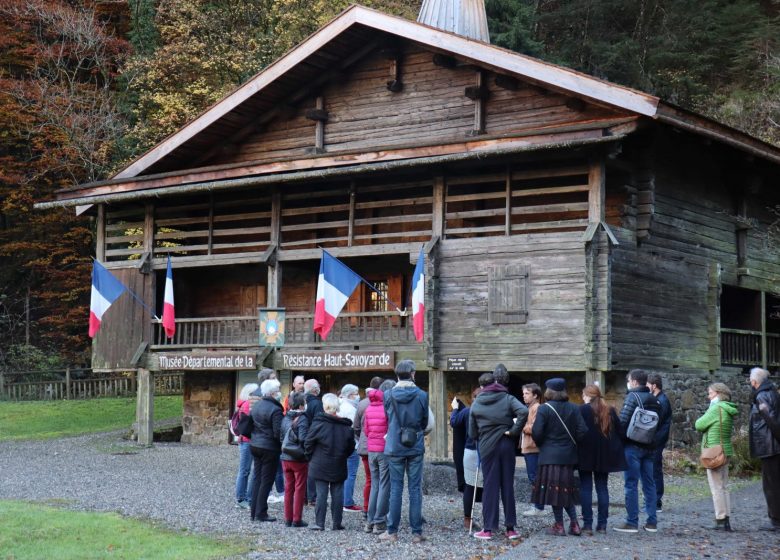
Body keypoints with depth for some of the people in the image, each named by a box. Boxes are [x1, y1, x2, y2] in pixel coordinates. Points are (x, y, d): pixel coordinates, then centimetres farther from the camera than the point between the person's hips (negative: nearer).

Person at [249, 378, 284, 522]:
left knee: (257, 478, 14)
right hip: (269, 448, -8)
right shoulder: (275, 409, -19)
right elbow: (278, 433, -20)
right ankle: (261, 513, 1)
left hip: (255, 445, 8)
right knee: (266, 481, -1)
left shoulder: (256, 405, 8)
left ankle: (254, 512, 17)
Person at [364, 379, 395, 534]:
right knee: (385, 486, 0)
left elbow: (365, 431, 12)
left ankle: (370, 521, 15)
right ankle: (379, 522, 0)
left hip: (371, 450, 6)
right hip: (386, 450, -6)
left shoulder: (369, 408, 7)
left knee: (374, 485, 14)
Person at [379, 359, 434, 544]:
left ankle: (392, 532, 8)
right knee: (415, 489, 4)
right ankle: (417, 532, 5)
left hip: (395, 447, 1)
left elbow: (388, 417, 9)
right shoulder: (422, 395, -6)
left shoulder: (388, 395, -4)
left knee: (396, 489, 6)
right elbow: (426, 423, 3)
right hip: (416, 448, 0)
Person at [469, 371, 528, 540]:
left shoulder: (476, 403, 3)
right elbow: (524, 411, -21)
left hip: (487, 448, 0)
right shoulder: (507, 399, -1)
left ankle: (488, 529, 3)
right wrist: (514, 431, -12)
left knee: (490, 486, 4)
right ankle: (510, 528, 10)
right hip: (506, 445, 0)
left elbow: (472, 433, 4)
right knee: (507, 485, 7)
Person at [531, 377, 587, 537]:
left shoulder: (544, 409, -10)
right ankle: (574, 524, 9)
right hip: (568, 456, 4)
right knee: (566, 490, 15)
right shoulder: (574, 408, 2)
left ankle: (559, 526, 4)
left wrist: (541, 445, 6)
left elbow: (536, 433, -14)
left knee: (554, 490, 2)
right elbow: (582, 431, -5)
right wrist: (571, 443, 11)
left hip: (550, 456, -4)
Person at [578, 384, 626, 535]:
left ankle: (587, 524, -4)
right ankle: (602, 524, 10)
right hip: (604, 455, 4)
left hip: (586, 454, -4)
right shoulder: (610, 411, 6)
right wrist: (615, 450, 12)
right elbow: (619, 431, 7)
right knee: (602, 488, 11)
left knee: (586, 488, 1)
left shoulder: (582, 410, -10)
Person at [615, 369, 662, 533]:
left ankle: (632, 523, -3)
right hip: (650, 446, 7)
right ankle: (652, 522, 12)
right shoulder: (654, 400, 12)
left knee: (631, 484, -3)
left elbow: (623, 421, -19)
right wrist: (653, 441, 16)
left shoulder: (632, 397, -11)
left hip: (633, 446, -7)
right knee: (649, 483, 10)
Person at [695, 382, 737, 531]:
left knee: (717, 487, -4)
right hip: (726, 451, 9)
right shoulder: (728, 410, 11)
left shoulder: (716, 409, -16)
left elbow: (699, 425, -12)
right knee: (724, 487, 12)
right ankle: (726, 520, 14)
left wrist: (705, 415, 4)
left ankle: (721, 520, -3)